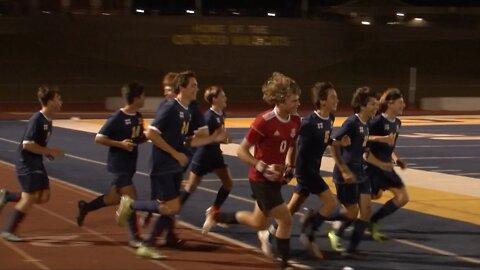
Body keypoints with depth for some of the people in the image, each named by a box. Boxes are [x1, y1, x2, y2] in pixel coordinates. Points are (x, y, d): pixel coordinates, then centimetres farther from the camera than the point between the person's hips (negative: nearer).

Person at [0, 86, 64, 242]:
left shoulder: (48, 120, 7)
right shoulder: (36, 120, -21)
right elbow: (27, 144, -25)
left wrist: (47, 153, 6)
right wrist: (49, 151, -21)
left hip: (37, 163, 9)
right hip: (27, 164, -9)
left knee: (43, 197, 6)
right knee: (29, 198, -9)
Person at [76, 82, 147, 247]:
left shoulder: (138, 117, 5)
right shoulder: (117, 118, -18)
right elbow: (98, 138, -15)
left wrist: (147, 137, -4)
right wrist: (120, 143, -24)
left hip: (130, 165, 8)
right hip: (118, 165, -8)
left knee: (115, 198, 18)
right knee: (131, 198, -10)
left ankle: (85, 207, 40)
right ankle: (135, 237, -2)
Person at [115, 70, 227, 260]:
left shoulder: (188, 112, 11)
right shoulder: (169, 108, -16)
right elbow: (151, 134, -21)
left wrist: (213, 138, 8)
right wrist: (175, 153, -20)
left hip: (176, 168, 9)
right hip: (163, 167, -9)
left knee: (169, 210, 7)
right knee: (172, 208, -12)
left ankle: (147, 246, 16)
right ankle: (130, 205, 4)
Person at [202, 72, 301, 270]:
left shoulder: (295, 121, -3)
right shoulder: (264, 122, -24)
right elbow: (241, 151, -17)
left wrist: (290, 165, 5)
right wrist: (263, 167, -27)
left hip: (277, 179, 8)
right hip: (261, 180, -8)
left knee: (259, 223, 19)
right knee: (285, 219, -13)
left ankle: (216, 216, 41)